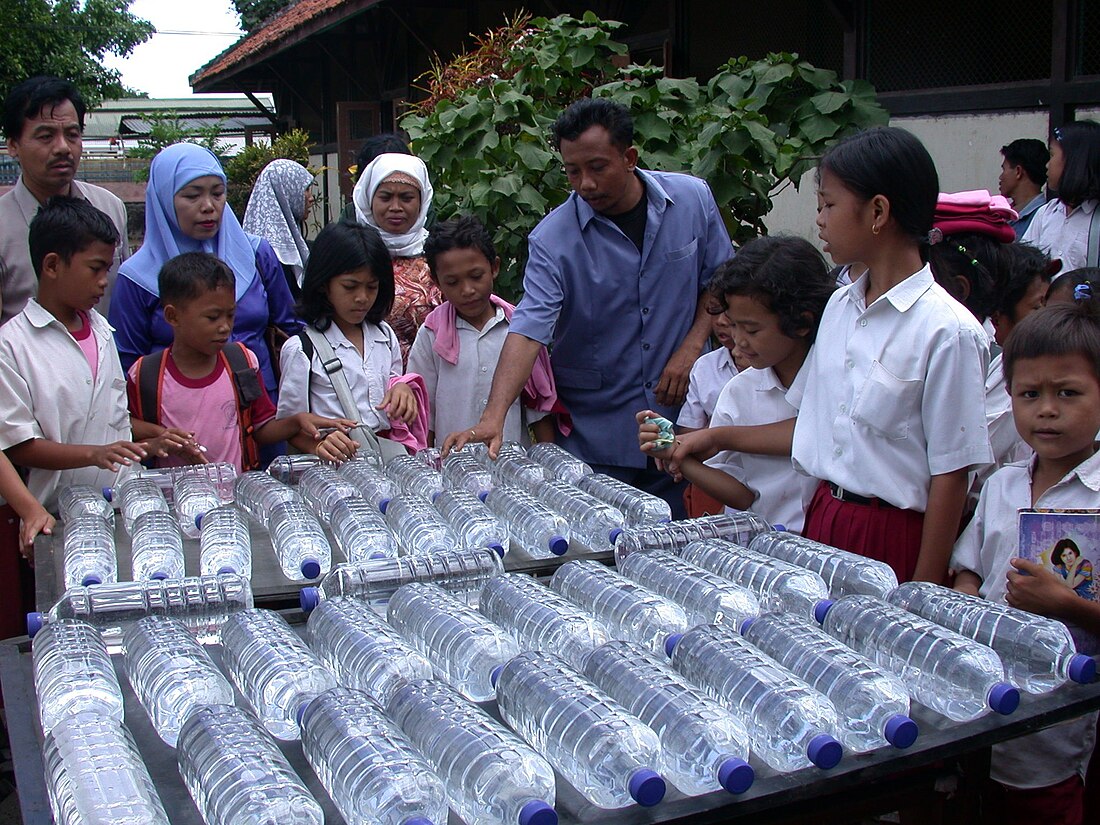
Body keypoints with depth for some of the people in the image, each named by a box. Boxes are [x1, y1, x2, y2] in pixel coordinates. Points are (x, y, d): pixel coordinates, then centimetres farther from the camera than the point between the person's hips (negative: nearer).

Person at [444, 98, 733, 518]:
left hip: (682, 412, 2)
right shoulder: (552, 239, -13)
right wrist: (493, 417, -35)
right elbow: (528, 329, -22)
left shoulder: (693, 199, -3)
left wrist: (691, 347, -5)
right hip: (595, 432, -2)